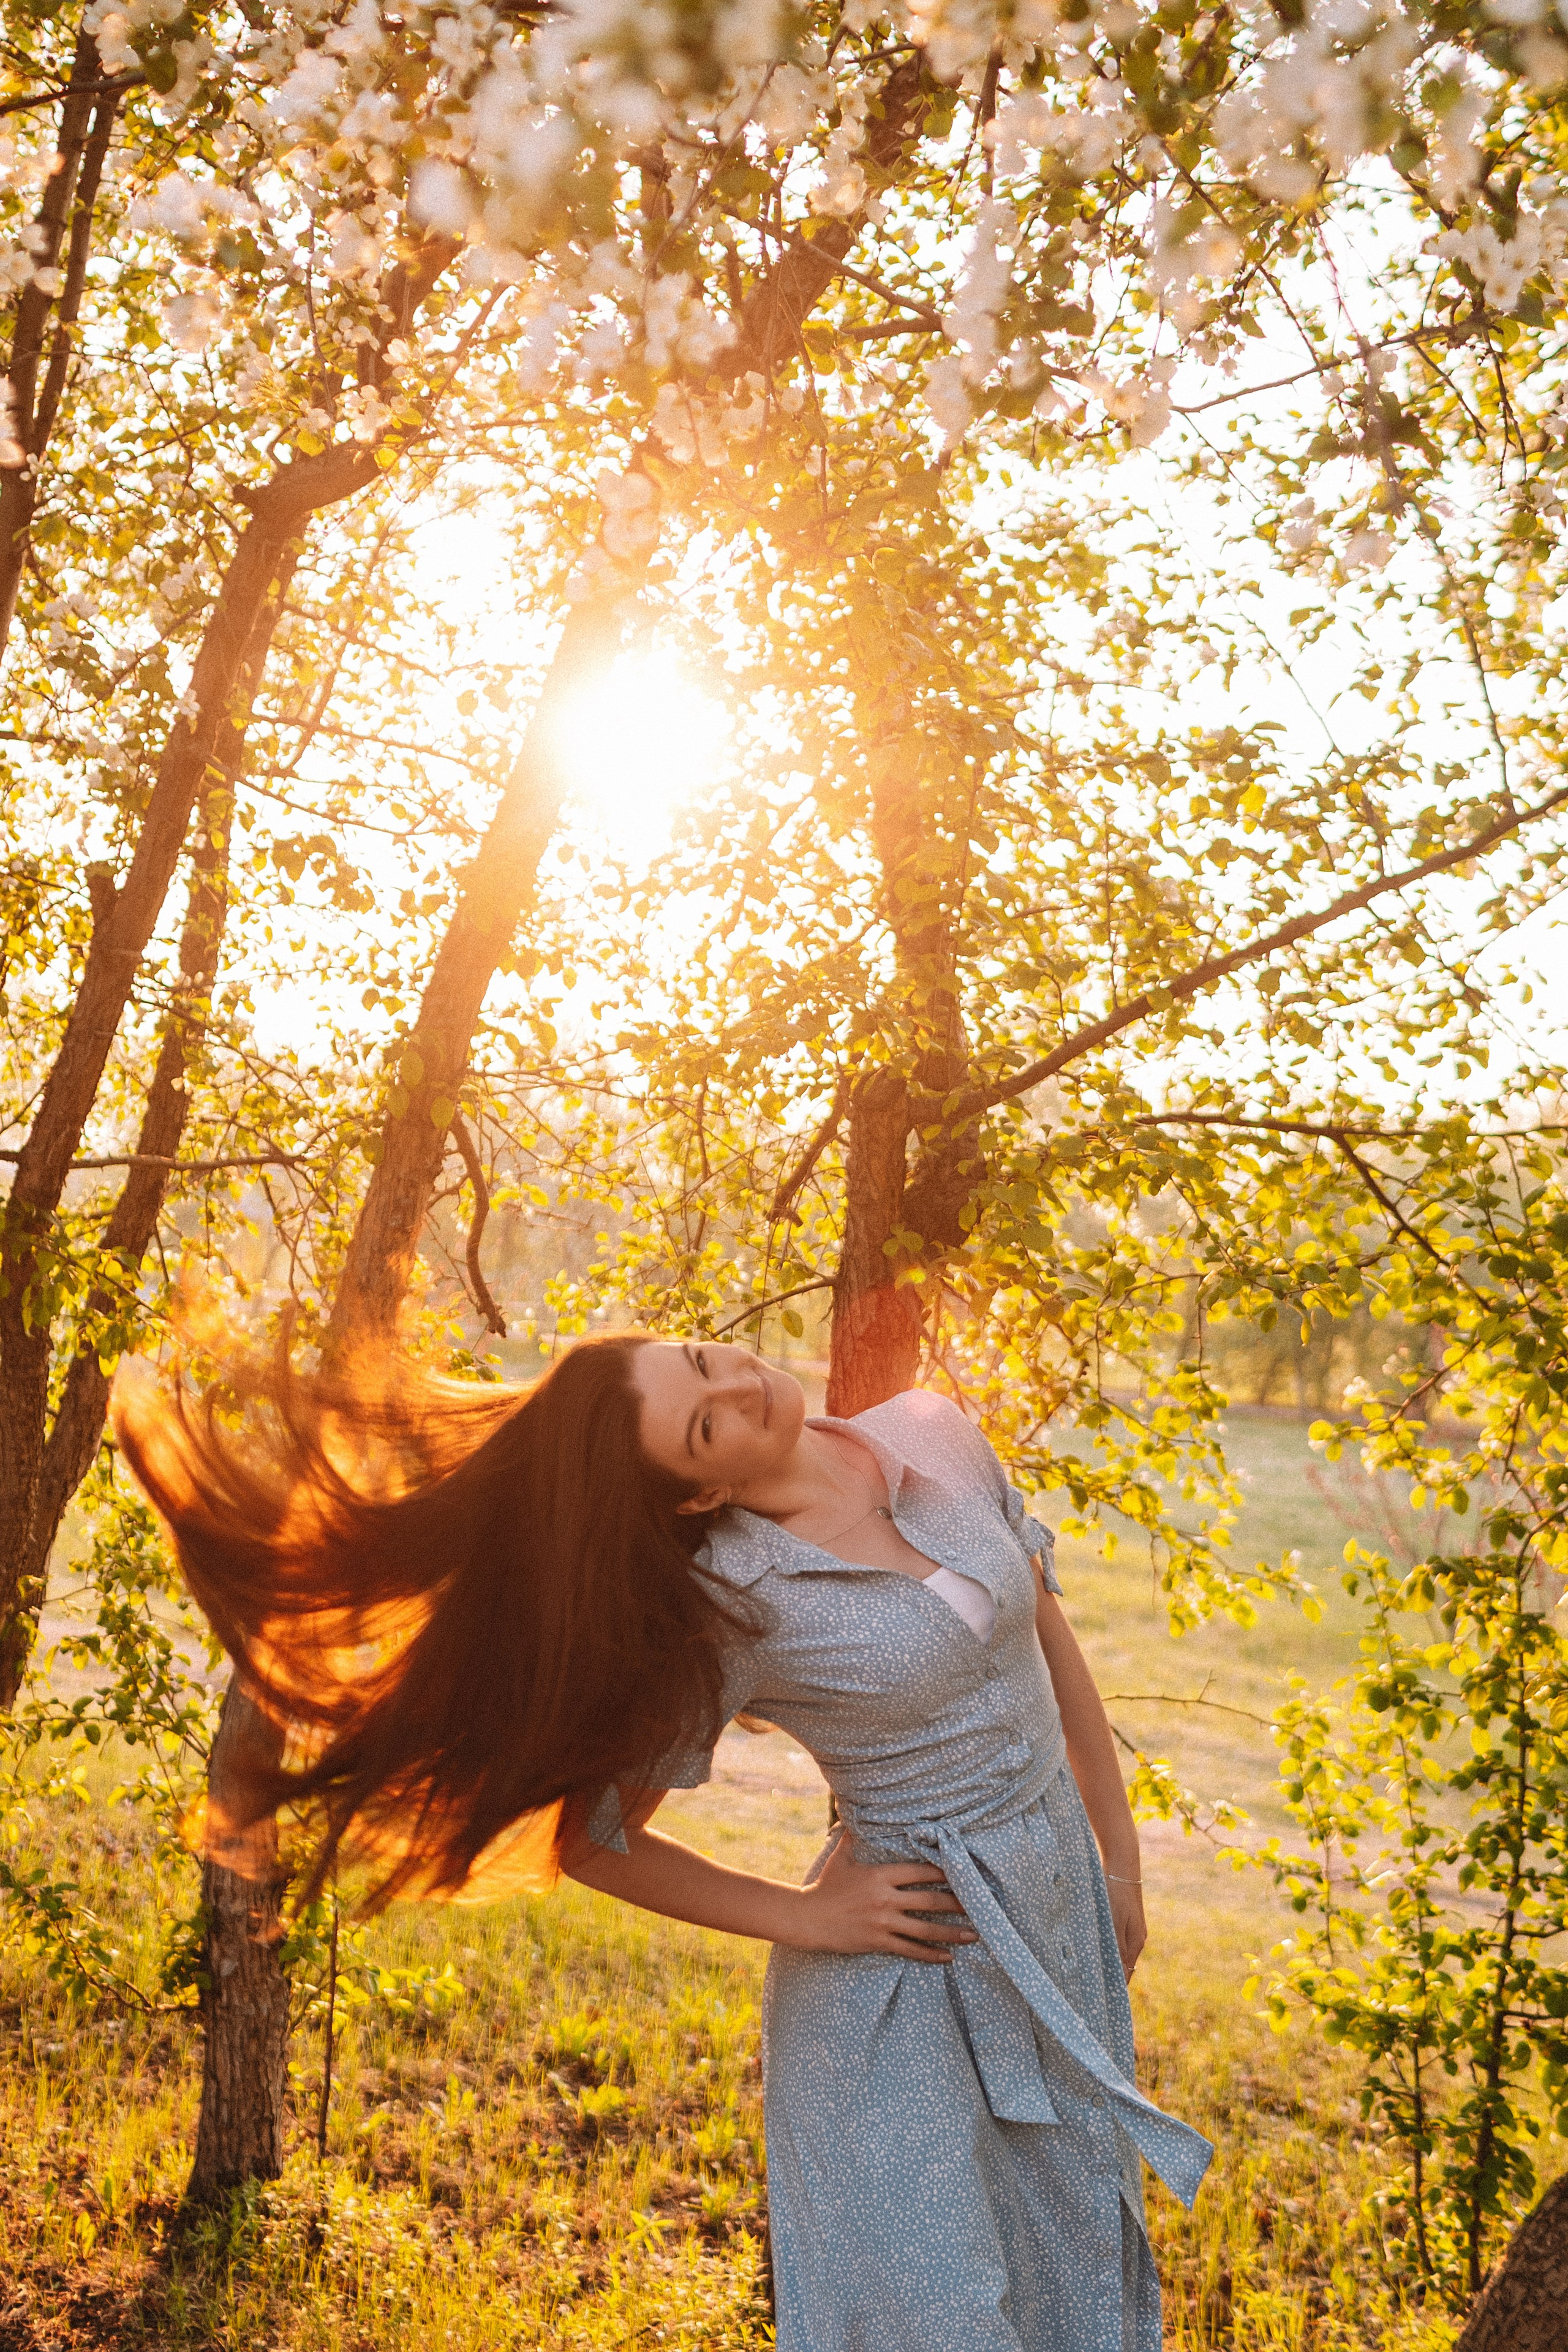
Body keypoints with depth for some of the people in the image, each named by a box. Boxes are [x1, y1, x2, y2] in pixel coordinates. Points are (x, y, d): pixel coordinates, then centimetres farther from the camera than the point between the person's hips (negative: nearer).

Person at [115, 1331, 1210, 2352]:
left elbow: (1049, 1638, 5)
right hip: (905, 1962, -5)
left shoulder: (937, 1434, -8)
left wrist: (1121, 1863, 8)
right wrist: (803, 1918, -10)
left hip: (1063, 1918, 6)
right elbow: (592, 1837, -12)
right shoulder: (728, 1611, -21)